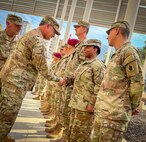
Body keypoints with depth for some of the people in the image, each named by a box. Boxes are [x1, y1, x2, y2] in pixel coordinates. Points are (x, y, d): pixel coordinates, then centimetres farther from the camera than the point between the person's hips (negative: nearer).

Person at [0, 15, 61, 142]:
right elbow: (41, 66, -15)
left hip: (13, 78, 11)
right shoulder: (37, 39, -14)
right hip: (17, 80, -11)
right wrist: (56, 79, -2)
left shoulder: (31, 34, 20)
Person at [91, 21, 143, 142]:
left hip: (114, 116, -9)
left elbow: (137, 84, -14)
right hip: (102, 113, 9)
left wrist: (131, 108, -4)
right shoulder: (118, 54, 19)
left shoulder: (129, 52, -10)